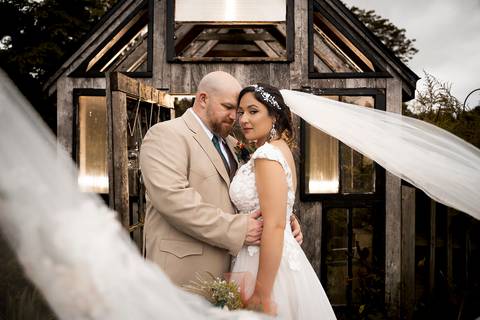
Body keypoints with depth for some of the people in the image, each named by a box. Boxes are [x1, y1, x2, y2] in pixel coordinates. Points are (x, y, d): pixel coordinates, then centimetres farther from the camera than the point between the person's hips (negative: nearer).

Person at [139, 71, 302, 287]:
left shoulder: (230, 144, 18)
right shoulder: (165, 134, -8)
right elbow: (172, 198, -21)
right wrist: (238, 229, -20)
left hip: (225, 271, 7)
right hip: (183, 271, -7)